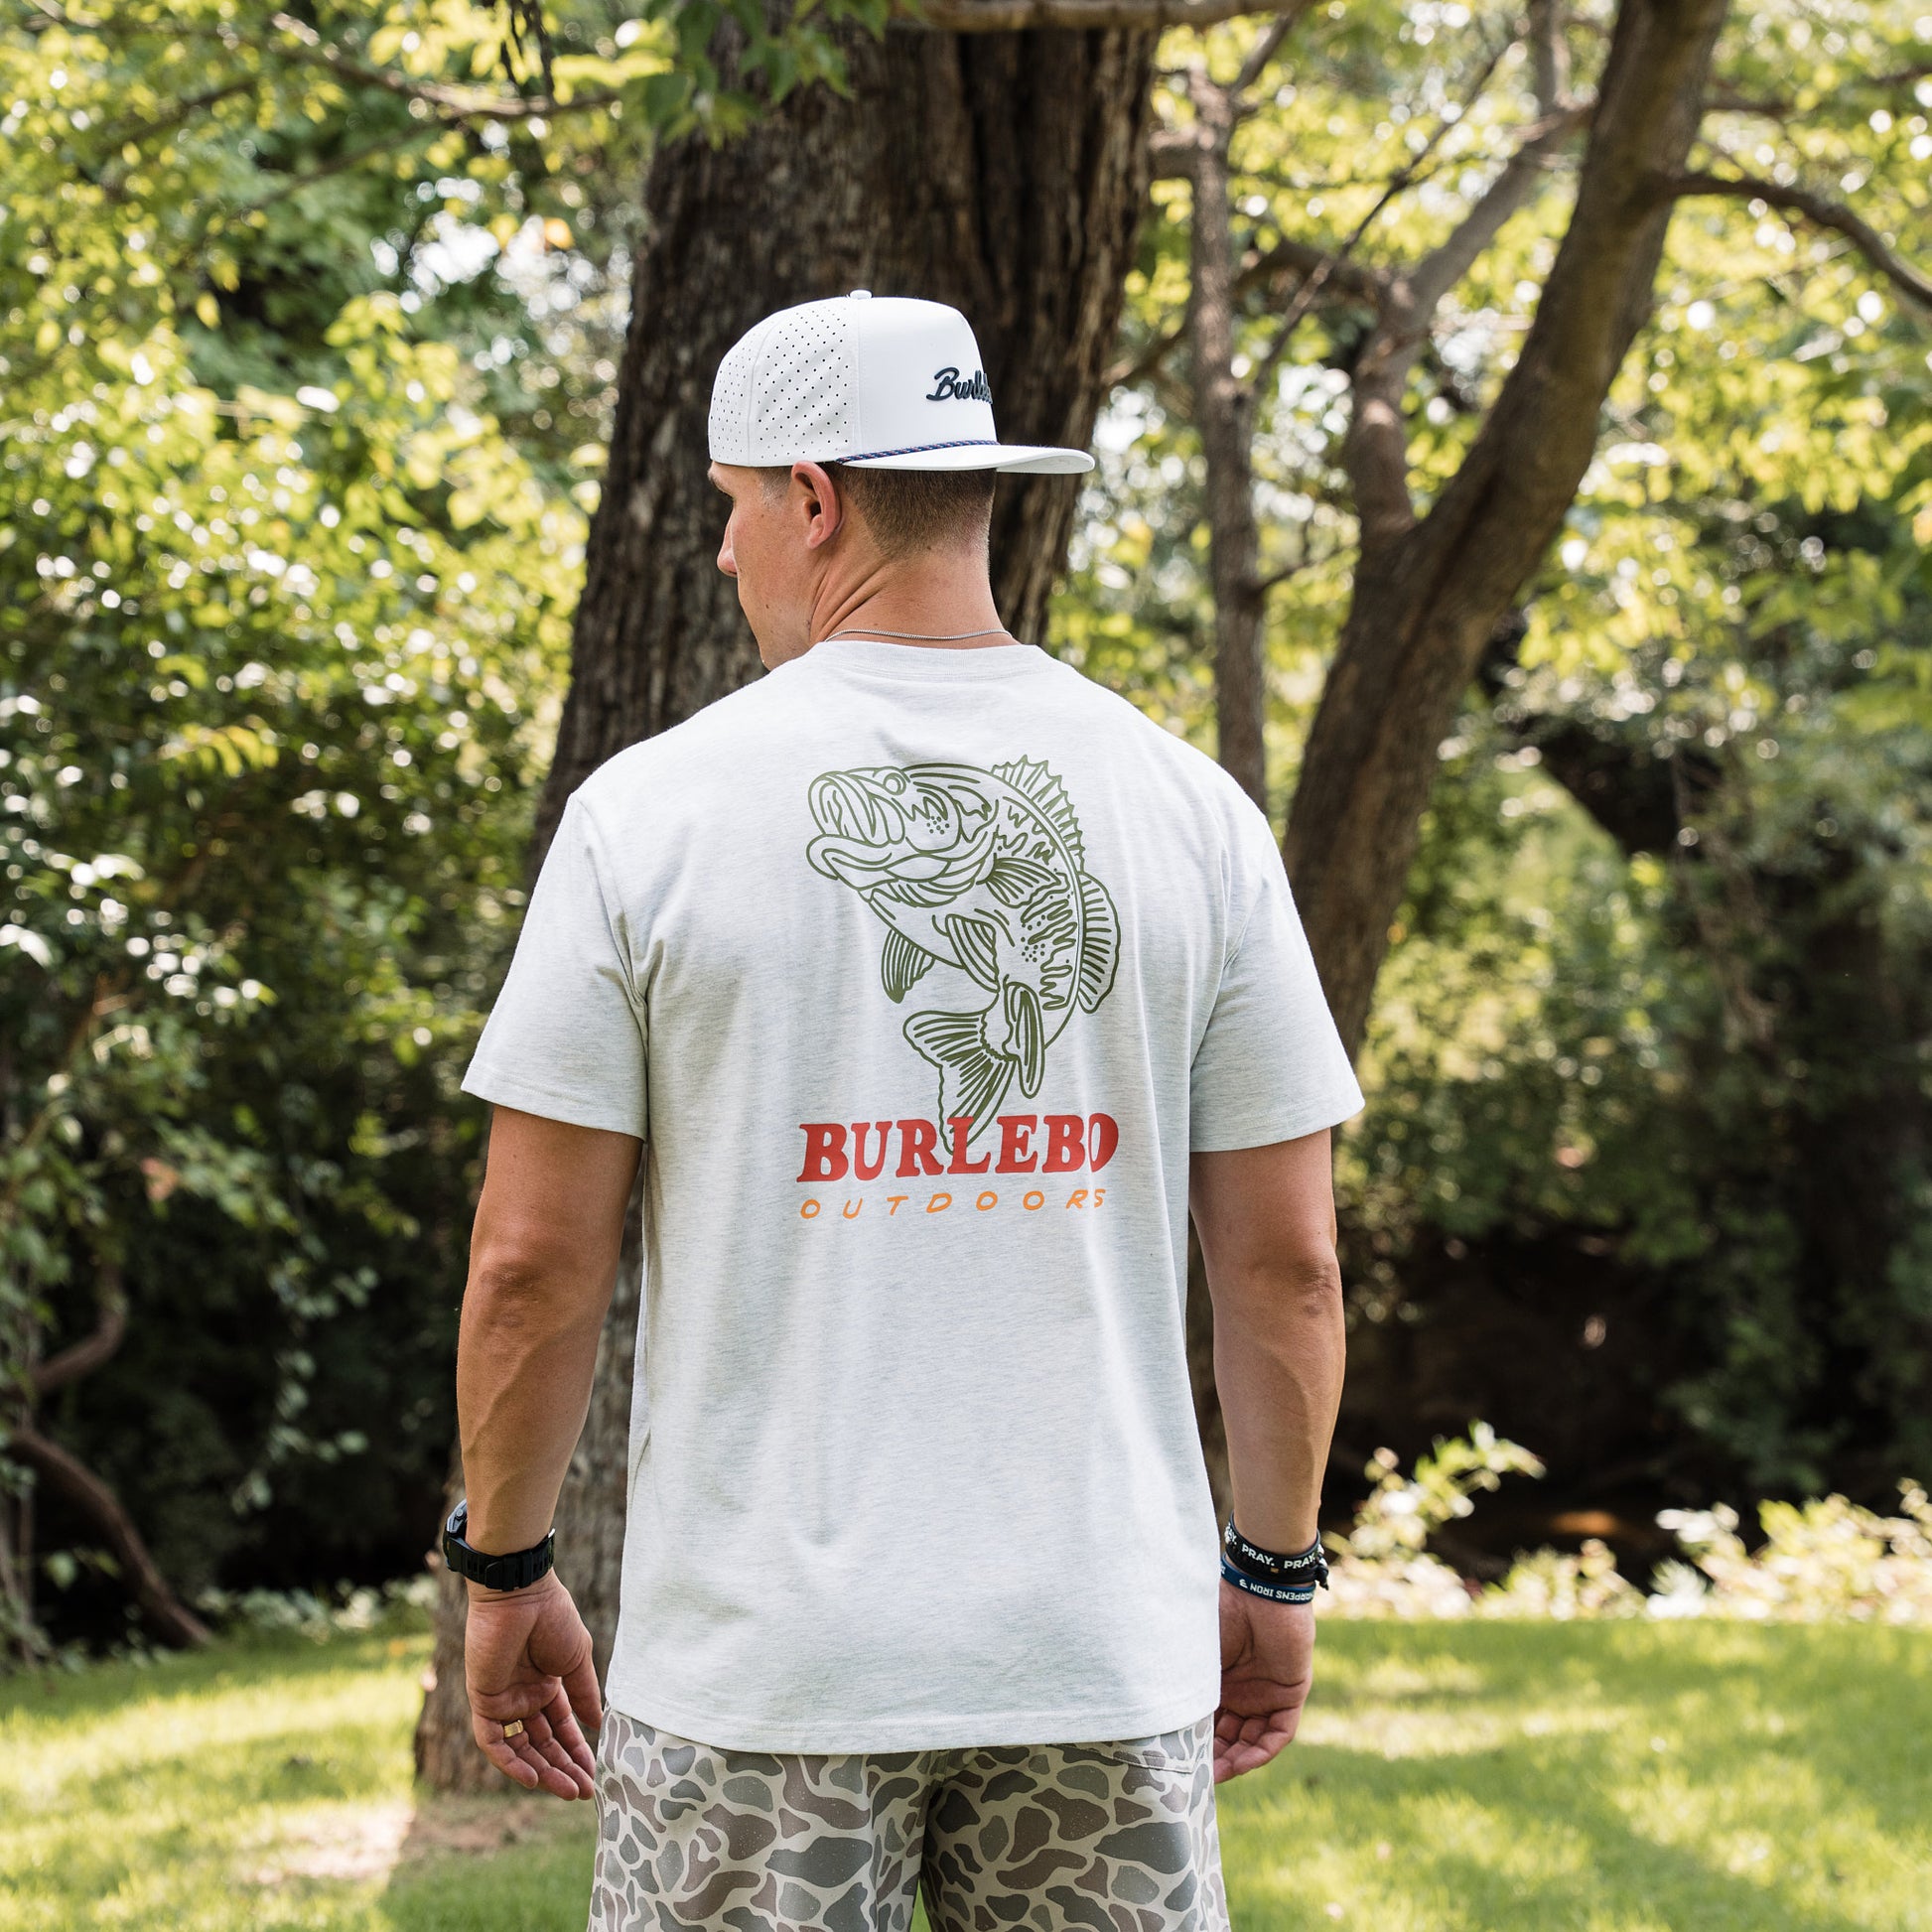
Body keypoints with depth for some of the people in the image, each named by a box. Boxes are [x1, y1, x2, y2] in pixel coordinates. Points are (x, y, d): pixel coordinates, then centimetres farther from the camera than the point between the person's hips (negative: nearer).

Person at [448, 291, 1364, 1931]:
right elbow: (1287, 1261, 3)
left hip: (760, 1657, -2)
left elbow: (533, 1261, -4)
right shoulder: (1191, 809, 2)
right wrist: (1277, 1570, 15)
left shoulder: (651, 809, -5)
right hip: (1107, 1643, 2)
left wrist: (506, 1572, 9)